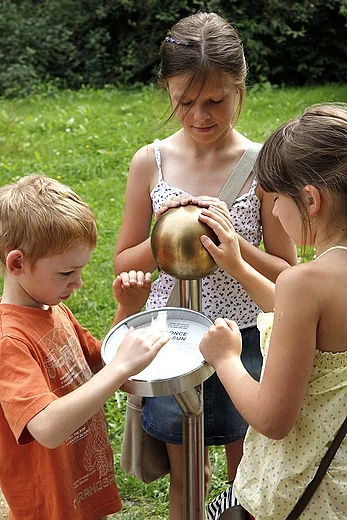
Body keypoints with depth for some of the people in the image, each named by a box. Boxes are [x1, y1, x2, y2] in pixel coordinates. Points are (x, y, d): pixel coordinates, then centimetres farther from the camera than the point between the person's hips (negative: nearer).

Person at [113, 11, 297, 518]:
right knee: (184, 476, 19)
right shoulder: (150, 162, -6)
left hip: (242, 339, -1)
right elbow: (125, 263, 1)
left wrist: (232, 241, -24)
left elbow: (288, 275, -7)